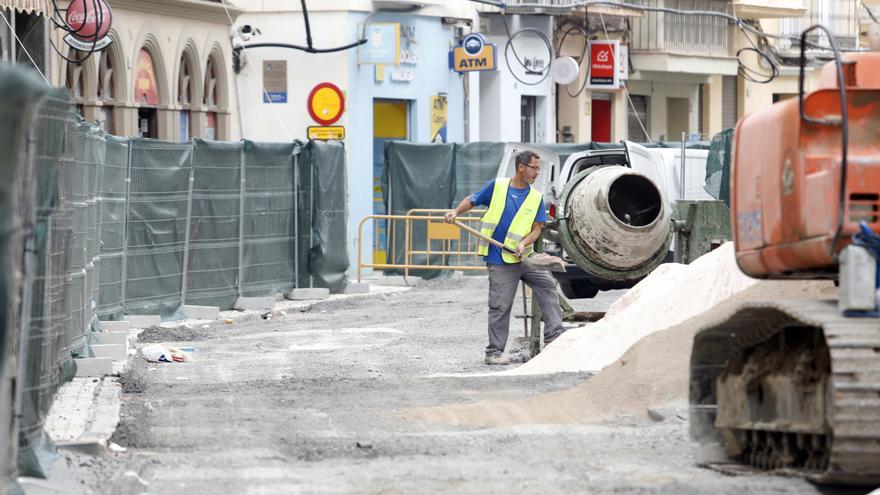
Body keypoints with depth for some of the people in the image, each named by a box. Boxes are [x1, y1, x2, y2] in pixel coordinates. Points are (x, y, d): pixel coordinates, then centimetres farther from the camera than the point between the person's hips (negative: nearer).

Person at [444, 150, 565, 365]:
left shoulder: (536, 198, 5)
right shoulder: (496, 187, -1)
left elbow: (537, 228, 1)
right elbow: (472, 200, 11)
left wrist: (523, 243, -17)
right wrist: (456, 212, -6)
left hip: (525, 257, 4)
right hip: (500, 261, -4)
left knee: (547, 286, -4)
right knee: (500, 306, -3)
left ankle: (554, 337, 3)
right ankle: (494, 352, 5)